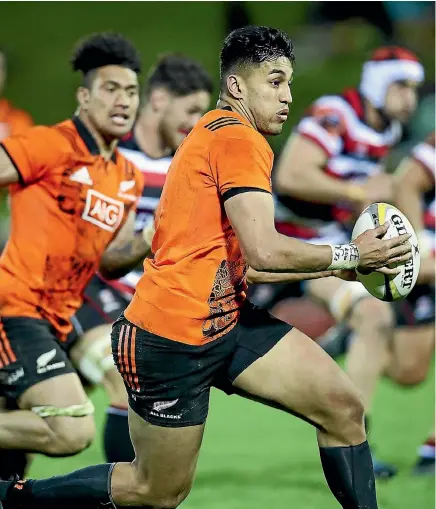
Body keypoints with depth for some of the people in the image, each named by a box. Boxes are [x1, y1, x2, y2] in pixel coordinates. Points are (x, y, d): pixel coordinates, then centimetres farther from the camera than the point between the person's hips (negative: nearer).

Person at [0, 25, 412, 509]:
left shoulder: (215, 135, 16)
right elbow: (264, 252, -25)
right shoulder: (239, 138, -15)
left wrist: (341, 266, 14)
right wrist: (349, 256, -12)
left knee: (342, 407, -3)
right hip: (171, 341, -10)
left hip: (225, 320, 10)